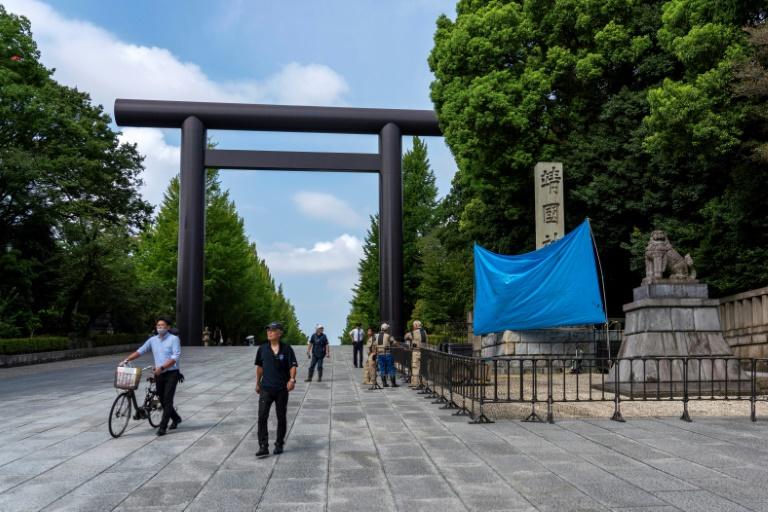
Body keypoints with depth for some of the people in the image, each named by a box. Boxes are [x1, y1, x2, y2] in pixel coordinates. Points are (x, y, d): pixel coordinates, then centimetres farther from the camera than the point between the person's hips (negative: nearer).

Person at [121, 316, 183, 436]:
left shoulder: (174, 339, -7)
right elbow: (140, 351, 9)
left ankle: (163, 427, -7)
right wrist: (126, 360, -3)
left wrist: (162, 367, -25)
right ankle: (176, 418, 33)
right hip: (159, 375, 6)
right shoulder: (152, 340, 9)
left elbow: (176, 357, -16)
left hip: (171, 373, -6)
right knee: (162, 400, 12)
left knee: (167, 400, -10)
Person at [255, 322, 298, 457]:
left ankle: (279, 444, 23)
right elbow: (259, 366, 14)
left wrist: (292, 379, -23)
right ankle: (263, 446, -6)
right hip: (266, 388, 2)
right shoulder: (262, 348, 3)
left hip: (282, 389, -1)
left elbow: (293, 366, -7)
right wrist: (257, 383, 18)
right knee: (262, 417, -9)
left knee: (281, 417, 9)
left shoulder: (286, 349, -5)